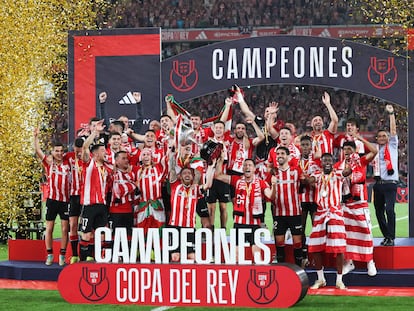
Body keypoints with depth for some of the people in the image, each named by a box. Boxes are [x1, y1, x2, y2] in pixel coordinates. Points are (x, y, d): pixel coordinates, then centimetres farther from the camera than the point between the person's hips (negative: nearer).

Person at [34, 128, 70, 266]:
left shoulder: (68, 162, 6)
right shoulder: (49, 162, 4)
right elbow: (37, 151, -4)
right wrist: (36, 136, -11)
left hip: (65, 199, 1)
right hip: (52, 199, -1)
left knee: (65, 229, 1)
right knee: (49, 228, 3)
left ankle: (62, 255, 7)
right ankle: (49, 255, 10)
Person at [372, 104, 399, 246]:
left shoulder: (392, 146, 6)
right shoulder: (375, 150, 16)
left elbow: (393, 130, -4)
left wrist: (391, 114, -9)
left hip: (390, 183, -5)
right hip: (378, 184, 5)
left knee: (389, 209, -18)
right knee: (379, 211, 7)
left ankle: (391, 237, -15)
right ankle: (386, 236, 18)